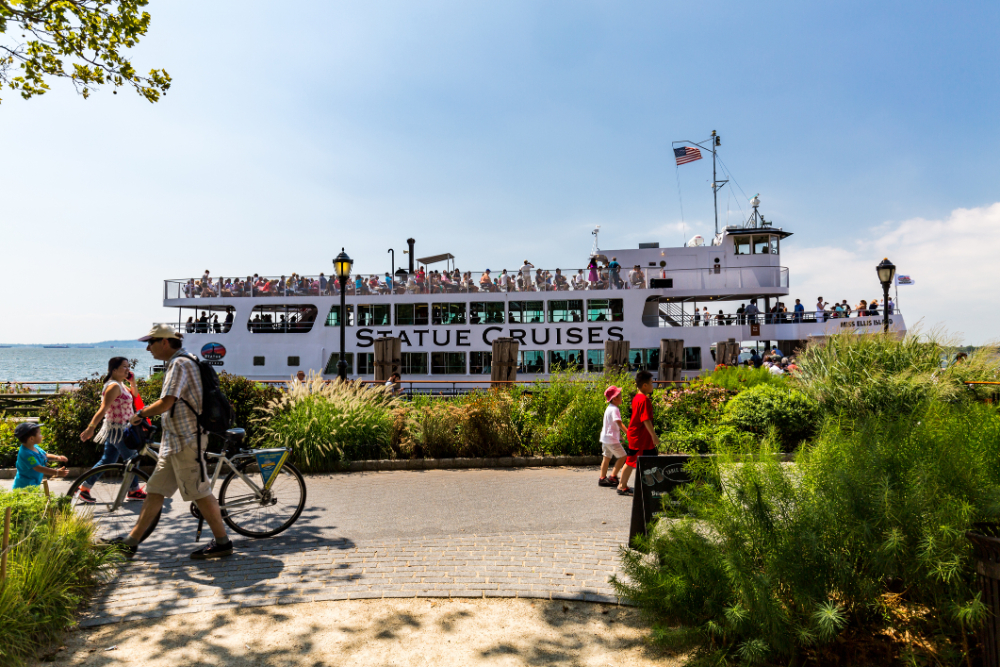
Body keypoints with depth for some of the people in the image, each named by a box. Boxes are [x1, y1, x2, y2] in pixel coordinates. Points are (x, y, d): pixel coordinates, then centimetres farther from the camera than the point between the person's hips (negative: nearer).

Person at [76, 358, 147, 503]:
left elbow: (134, 394, 21)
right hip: (118, 430, -10)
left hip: (118, 429, 10)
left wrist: (132, 381, 4)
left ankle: (84, 487, 19)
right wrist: (90, 428, -32)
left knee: (107, 460, 14)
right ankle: (133, 491, 14)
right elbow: (103, 409, -27)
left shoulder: (121, 385, 10)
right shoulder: (114, 386, -20)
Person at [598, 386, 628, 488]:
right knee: (622, 456, -1)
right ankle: (613, 477, 2)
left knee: (607, 458, 15)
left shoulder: (609, 408, 14)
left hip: (605, 438, 10)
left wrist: (619, 435, 27)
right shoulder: (614, 409, -18)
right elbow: (619, 423, -27)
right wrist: (627, 433, -31)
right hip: (612, 438, -10)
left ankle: (602, 478, 18)